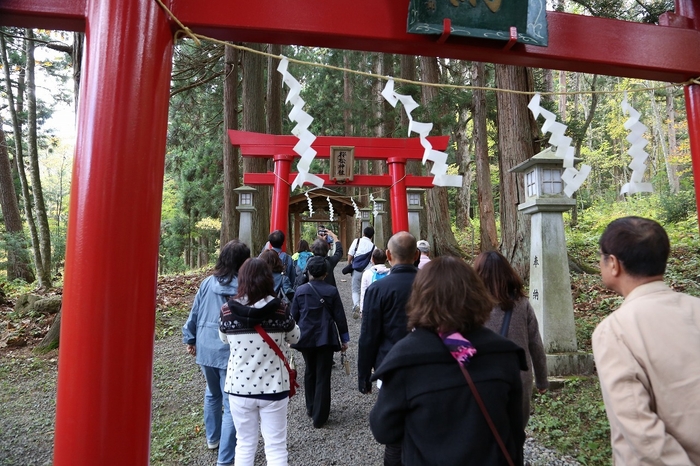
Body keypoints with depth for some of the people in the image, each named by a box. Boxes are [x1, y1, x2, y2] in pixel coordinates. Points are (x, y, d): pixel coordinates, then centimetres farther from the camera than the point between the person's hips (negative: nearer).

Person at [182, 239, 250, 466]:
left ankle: (212, 438, 44)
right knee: (232, 404, 5)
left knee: (212, 394, 27)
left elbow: (194, 313, 6)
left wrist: (190, 339, 19)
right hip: (232, 351, -5)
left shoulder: (208, 283, -1)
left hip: (206, 348, 6)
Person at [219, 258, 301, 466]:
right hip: (273, 388, -2)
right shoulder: (280, 310, -15)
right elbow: (294, 337, 2)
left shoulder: (228, 310, -11)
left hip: (239, 387, 2)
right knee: (276, 447, 13)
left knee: (244, 445, 21)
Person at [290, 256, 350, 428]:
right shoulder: (332, 291, -7)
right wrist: (344, 339, 5)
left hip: (305, 338, 3)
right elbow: (339, 316, -4)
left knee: (310, 372, 21)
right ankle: (319, 417, 7)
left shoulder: (300, 290, -2)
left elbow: (294, 316, 3)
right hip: (325, 338, -2)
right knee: (323, 376, 4)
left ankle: (311, 409, 32)